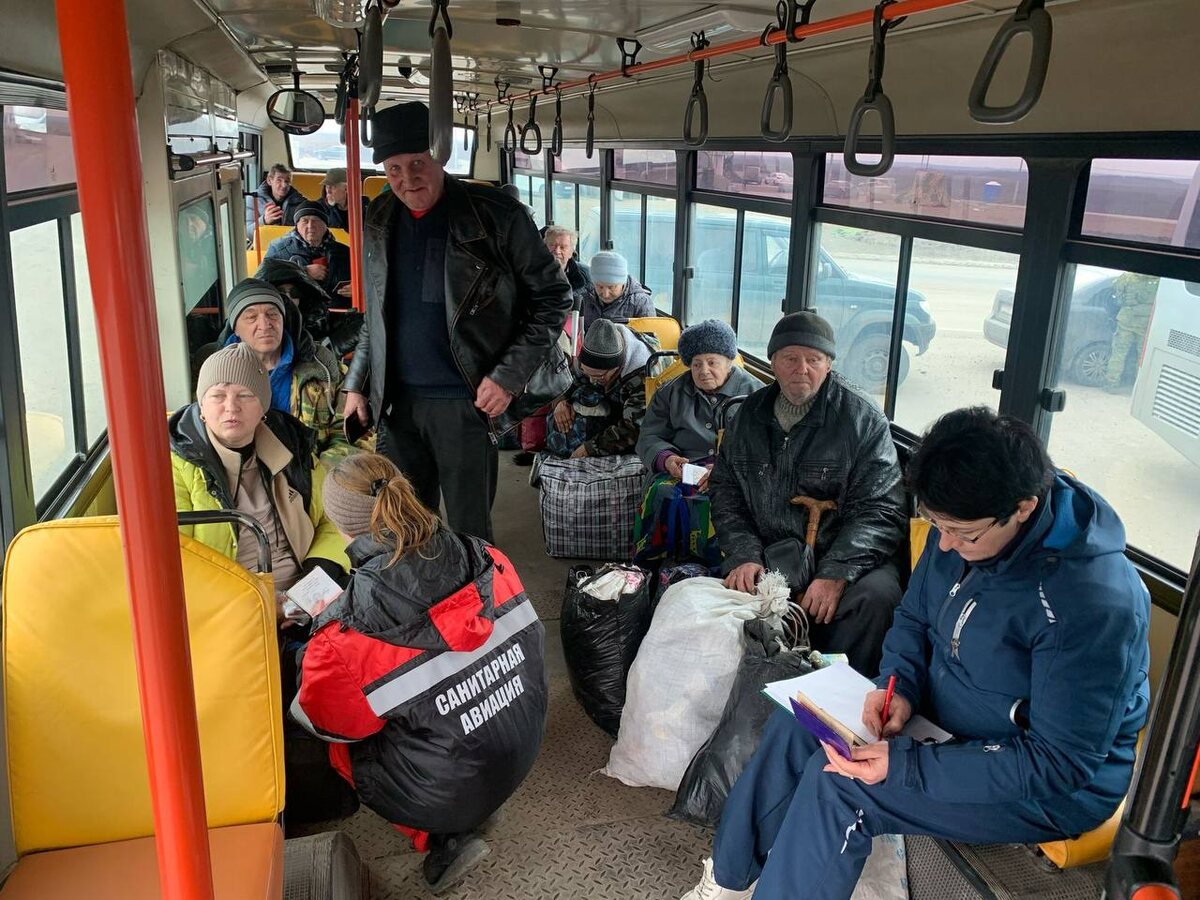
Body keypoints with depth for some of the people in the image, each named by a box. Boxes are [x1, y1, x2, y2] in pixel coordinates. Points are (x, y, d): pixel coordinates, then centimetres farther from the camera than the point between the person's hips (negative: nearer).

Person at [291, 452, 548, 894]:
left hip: (448, 790, -5)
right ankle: (454, 830, 23)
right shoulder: (488, 563, -16)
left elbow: (329, 723, -7)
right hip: (523, 755, 5)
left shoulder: (342, 638, -27)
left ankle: (441, 838, 11)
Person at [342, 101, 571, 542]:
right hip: (397, 402, 5)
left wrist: (509, 377, -14)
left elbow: (553, 298, -6)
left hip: (467, 403, -5)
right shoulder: (380, 221, 8)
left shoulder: (495, 216, -9)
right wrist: (357, 383, 14)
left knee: (469, 532, 4)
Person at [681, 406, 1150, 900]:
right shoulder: (963, 523, -9)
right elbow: (914, 617, 8)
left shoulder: (1094, 601, -32)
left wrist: (905, 764, -31)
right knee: (794, 725, -5)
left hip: (1056, 788, -7)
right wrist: (898, 684, -13)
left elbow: (1060, 764, -27)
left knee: (836, 783, -23)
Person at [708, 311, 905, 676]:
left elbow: (881, 510, -8)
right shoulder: (750, 414, 11)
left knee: (875, 595, -33)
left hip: (842, 559, -3)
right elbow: (725, 490, 12)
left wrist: (837, 573, -21)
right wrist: (743, 556, -6)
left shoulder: (864, 419, -3)